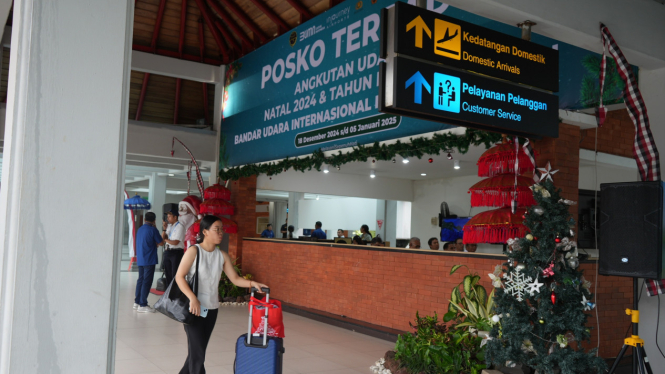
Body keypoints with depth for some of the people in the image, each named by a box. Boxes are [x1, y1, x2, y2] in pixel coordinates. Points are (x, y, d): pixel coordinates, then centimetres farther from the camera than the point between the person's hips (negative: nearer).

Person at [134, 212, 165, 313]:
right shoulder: (153, 230, -13)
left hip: (140, 260, 8)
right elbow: (161, 243, -5)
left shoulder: (139, 230, 11)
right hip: (149, 260, -8)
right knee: (147, 282, -5)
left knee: (140, 280, 15)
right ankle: (143, 305, -4)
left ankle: (137, 302, 20)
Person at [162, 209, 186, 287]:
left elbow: (175, 242, -15)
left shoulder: (180, 227, -11)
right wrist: (164, 229, -5)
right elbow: (163, 237, 9)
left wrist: (166, 239, -1)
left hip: (176, 252, -7)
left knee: (175, 274, -3)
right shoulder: (169, 226, 11)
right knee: (168, 273, 13)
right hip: (167, 251, 7)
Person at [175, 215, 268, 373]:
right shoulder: (194, 251, -10)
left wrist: (252, 283, -14)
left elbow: (235, 279, 3)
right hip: (194, 308, -5)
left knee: (198, 350, 16)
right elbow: (179, 276, -14)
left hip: (212, 309, 5)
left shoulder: (222, 256, 4)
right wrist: (192, 298, -24)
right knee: (197, 352, -6)